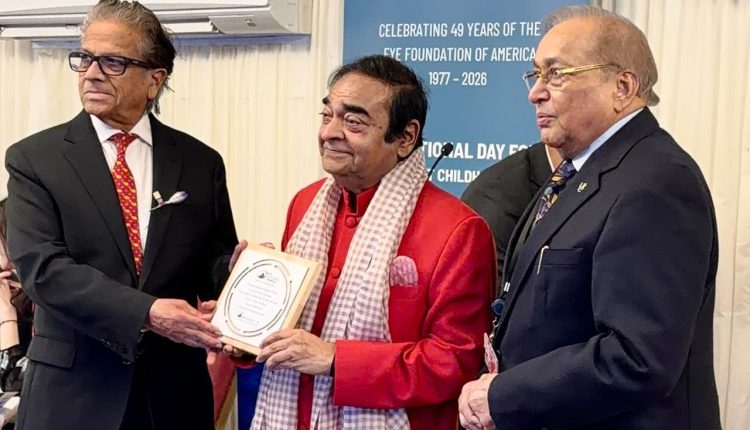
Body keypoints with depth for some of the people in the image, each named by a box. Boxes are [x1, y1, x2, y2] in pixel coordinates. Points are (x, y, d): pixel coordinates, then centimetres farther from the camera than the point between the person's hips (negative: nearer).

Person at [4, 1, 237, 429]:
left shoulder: (201, 162, 3)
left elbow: (215, 259, 5)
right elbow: (42, 266, -14)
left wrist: (239, 267, -19)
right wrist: (146, 312, -25)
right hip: (73, 391, -2)